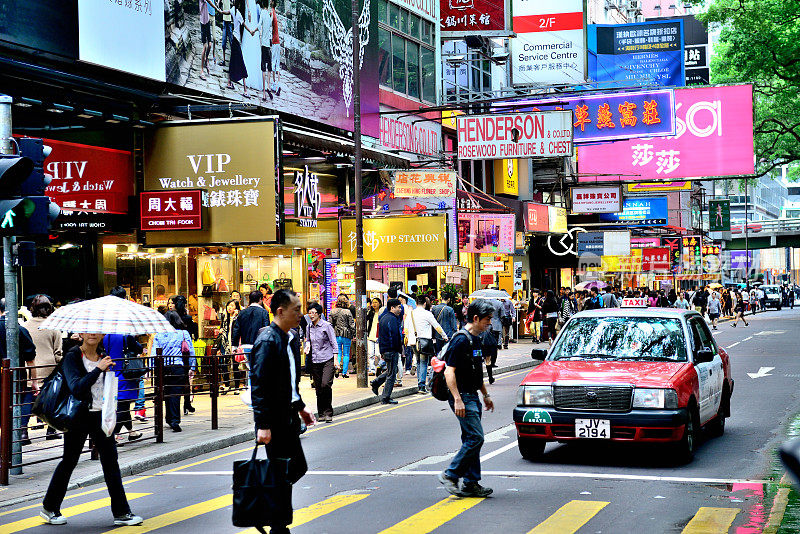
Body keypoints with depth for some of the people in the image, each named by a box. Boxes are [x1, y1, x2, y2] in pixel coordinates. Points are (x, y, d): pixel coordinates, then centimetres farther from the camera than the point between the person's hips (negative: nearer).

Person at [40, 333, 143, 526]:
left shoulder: (104, 356, 7)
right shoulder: (72, 357, -10)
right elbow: (76, 388, -25)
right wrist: (98, 369, -30)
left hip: (101, 415, 5)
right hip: (78, 416, -5)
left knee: (110, 462, 3)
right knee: (69, 461, 5)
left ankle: (121, 513, 7)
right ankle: (49, 508, 23)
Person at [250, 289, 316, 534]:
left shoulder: (288, 338, 11)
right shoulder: (267, 341, -18)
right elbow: (259, 386, -22)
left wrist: (300, 407, 22)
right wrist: (263, 425, -24)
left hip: (288, 417, 9)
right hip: (275, 421, -9)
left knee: (298, 468, 15)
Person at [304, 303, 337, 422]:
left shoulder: (326, 326, -3)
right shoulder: (308, 327, 11)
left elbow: (334, 343, -2)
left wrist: (335, 359, -7)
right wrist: (307, 345, 2)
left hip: (327, 360, -5)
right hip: (314, 361, 5)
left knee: (326, 384, -18)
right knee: (318, 388, 5)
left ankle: (328, 412, -8)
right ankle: (322, 414, 14)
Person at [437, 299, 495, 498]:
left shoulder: (477, 340, 14)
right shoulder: (461, 340, -16)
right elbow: (449, 372, -20)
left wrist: (486, 395, 26)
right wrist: (457, 400, -24)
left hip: (473, 396, 10)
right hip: (462, 397, -10)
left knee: (472, 440, 10)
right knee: (475, 438, -12)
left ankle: (471, 483, 14)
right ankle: (450, 475, -2)